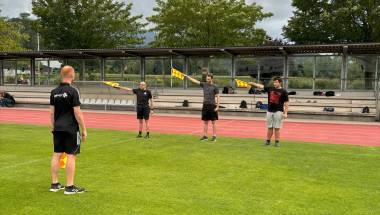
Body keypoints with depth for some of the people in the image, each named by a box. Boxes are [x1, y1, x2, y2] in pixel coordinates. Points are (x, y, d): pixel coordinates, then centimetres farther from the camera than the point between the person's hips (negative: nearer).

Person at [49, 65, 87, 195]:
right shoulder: (72, 91, -12)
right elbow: (77, 113, -14)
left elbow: (51, 113, 11)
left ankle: (54, 184, 18)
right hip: (71, 129, -7)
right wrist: (84, 129, -7)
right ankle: (69, 187, 1)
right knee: (71, 156, -2)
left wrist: (53, 128, 19)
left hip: (58, 129, 7)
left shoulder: (54, 92, 7)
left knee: (56, 154, 11)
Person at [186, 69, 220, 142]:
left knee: (213, 122, 0)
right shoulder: (204, 85, 9)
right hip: (205, 106, 5)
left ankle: (214, 136, 5)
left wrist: (217, 107, -12)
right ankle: (205, 136, 15)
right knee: (205, 122, 9)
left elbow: (218, 97, -5)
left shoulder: (215, 87, -4)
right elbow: (195, 81, 10)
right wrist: (187, 76, 7)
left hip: (212, 106, -5)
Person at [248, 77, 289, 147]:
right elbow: (260, 86, 2)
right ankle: (268, 141, 17)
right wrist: (252, 83, -11)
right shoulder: (270, 89, 9)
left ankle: (277, 142, 7)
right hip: (269, 111, 4)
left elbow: (286, 103, -3)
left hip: (278, 111, -4)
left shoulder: (283, 92, -2)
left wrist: (285, 113, -11)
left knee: (277, 128, -1)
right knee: (270, 127, 10)